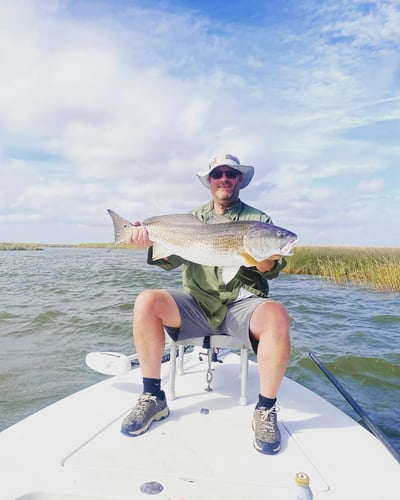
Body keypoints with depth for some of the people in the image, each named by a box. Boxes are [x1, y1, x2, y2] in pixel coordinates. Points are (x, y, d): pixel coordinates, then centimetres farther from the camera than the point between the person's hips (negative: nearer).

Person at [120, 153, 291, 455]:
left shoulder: (259, 220, 9)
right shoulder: (193, 219, 15)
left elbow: (268, 272, -1)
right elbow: (170, 260, 4)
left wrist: (268, 258, -24)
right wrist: (152, 241, -16)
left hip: (242, 305, -1)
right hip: (197, 304, 2)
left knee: (276, 316, -33)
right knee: (146, 302, -23)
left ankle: (266, 411, -12)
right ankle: (153, 398, -7)